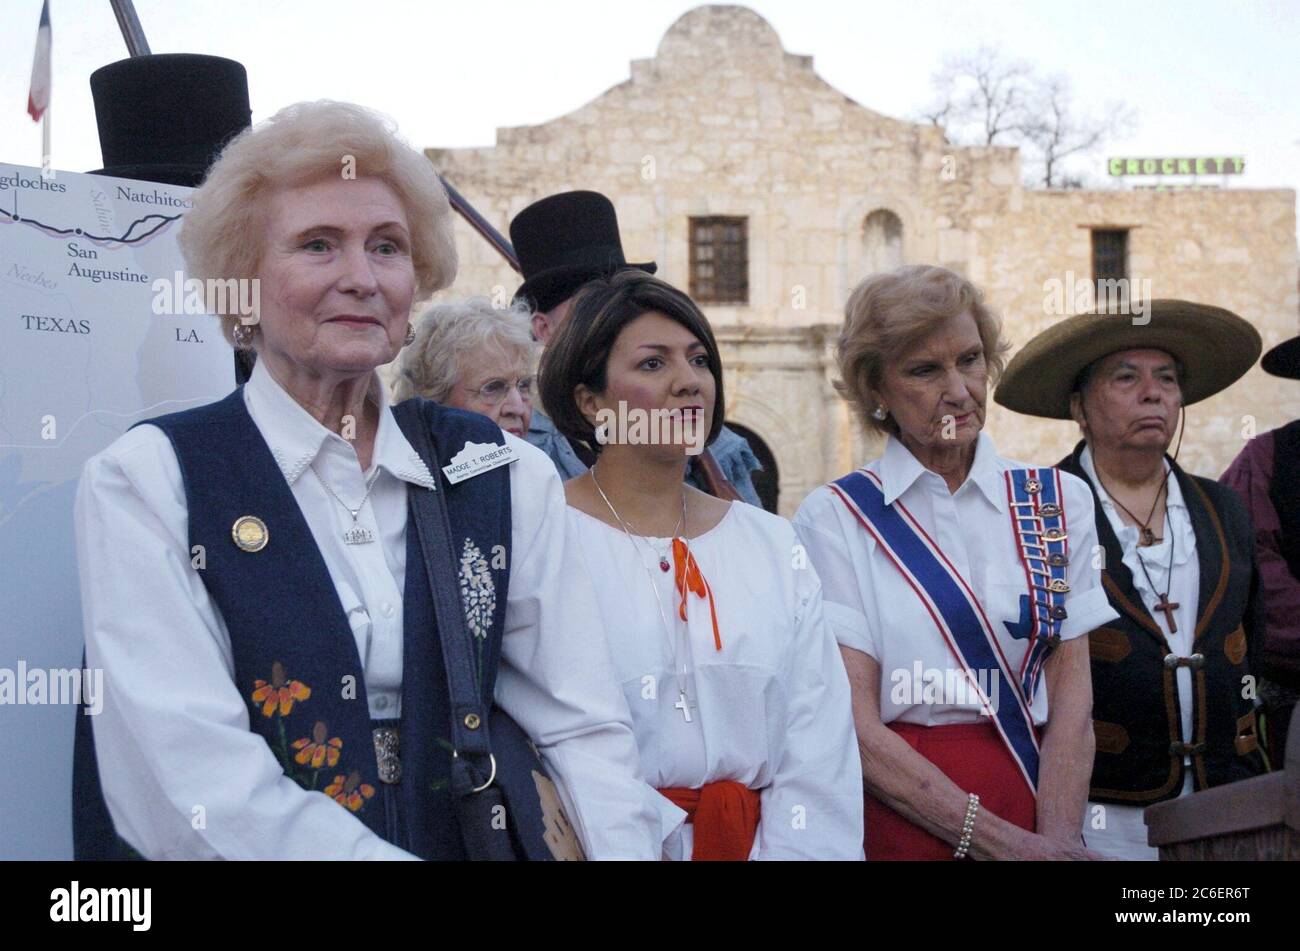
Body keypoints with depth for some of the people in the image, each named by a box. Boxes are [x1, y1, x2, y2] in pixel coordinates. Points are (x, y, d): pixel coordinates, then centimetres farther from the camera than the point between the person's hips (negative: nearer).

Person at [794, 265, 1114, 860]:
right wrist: (992, 837, -14)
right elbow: (855, 726, -8)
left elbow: (1072, 693, 1)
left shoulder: (1058, 501, 7)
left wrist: (1058, 837, -12)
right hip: (895, 816, -2)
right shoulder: (833, 517, -2)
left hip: (1036, 801, 2)